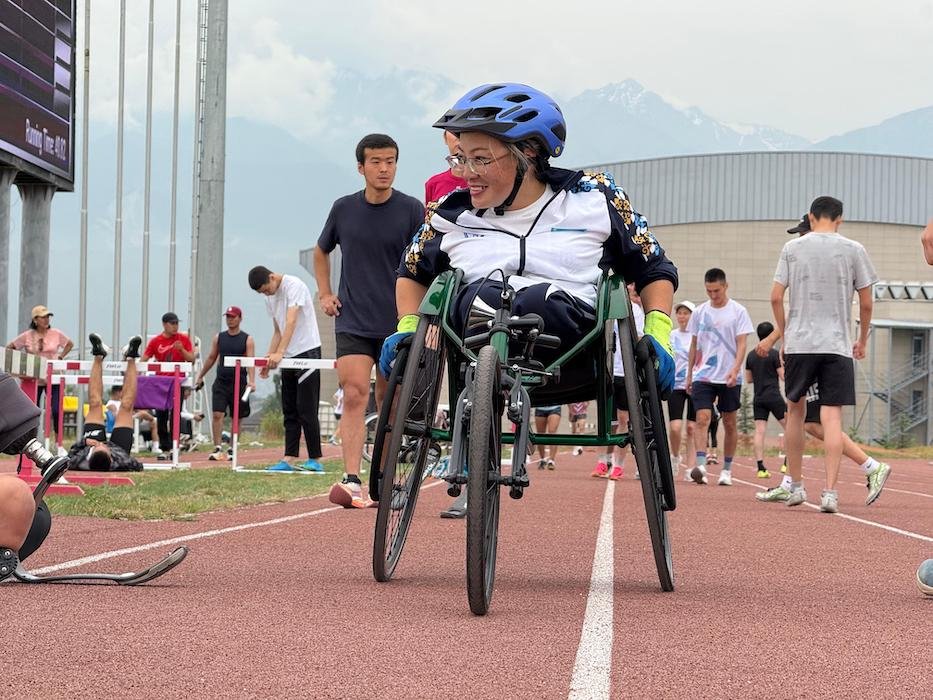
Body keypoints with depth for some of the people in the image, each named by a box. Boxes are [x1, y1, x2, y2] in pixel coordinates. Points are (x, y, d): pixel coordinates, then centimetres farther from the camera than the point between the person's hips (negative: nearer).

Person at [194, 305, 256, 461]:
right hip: (221, 382, 2)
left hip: (239, 383, -2)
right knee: (217, 415, -11)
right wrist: (200, 377, 16)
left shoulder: (247, 339, 0)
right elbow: (211, 358, 16)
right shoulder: (219, 337, 9)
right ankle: (218, 449, -12)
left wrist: (251, 381, -22)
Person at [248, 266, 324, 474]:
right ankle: (290, 459, 4)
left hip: (307, 351, -8)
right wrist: (269, 357, 4)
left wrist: (279, 353, -33)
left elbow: (291, 322, -24)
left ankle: (315, 460, -6)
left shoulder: (294, 286, -14)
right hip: (288, 357, 8)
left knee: (306, 410, -9)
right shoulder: (270, 298, 12)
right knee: (290, 411, 4)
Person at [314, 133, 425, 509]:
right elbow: (321, 252, 23)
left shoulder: (412, 210, -2)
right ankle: (352, 481, -23)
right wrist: (325, 294, 12)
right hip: (352, 321, 1)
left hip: (397, 323, -1)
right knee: (354, 394, -14)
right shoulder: (343, 209, 5)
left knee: (389, 405, 7)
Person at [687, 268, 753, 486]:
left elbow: (741, 344, -6)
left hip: (729, 377, -2)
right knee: (702, 418, -14)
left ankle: (726, 470, 14)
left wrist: (735, 369, -20)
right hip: (703, 375, 2)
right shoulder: (700, 312, 8)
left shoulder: (738, 311, -2)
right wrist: (689, 374, 14)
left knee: (729, 423, 5)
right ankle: (700, 466, -22)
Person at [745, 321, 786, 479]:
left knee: (759, 431, -1)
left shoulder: (751, 355, 9)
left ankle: (761, 467, -7)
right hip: (774, 397, -5)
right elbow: (783, 376, -7)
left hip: (758, 398, 5)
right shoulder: (774, 354, -8)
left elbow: (748, 379, 14)